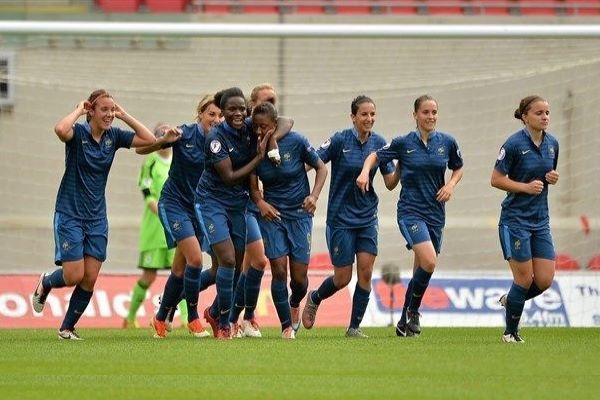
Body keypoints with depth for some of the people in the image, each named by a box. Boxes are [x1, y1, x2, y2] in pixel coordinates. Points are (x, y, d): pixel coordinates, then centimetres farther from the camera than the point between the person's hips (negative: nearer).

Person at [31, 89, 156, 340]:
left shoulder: (113, 136, 3)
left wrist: (124, 116, -4)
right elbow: (61, 129, -36)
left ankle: (67, 327, 13)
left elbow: (149, 140, -2)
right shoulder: (78, 133, -12)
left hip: (97, 217, 5)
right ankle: (45, 284, 24)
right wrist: (78, 111, -19)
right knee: (74, 275, -10)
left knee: (90, 279, -2)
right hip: (69, 214, -5)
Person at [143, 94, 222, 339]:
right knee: (195, 257, -19)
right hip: (174, 202, -4)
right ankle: (193, 319, -7)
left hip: (199, 207, 4)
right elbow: (142, 149, -9)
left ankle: (161, 318, 26)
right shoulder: (185, 134, -13)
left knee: (180, 269, 8)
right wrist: (165, 140, -27)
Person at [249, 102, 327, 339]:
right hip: (271, 213, 1)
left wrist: (314, 196, -16)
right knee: (279, 270, -11)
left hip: (300, 213, -1)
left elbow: (321, 168, -1)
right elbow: (253, 185, 0)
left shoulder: (296, 142, -12)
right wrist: (260, 202, -21)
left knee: (299, 277, -2)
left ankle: (295, 305, 34)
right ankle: (287, 325, 4)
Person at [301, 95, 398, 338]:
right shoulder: (340, 140, -11)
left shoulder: (379, 143, 1)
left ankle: (355, 327, 5)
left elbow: (390, 183, 4)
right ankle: (314, 299, 31)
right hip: (341, 216, -4)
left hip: (367, 217, 4)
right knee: (343, 278, 0)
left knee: (366, 271, -6)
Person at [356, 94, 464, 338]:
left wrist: (450, 185, -1)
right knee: (429, 261, -23)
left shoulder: (447, 143, 3)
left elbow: (458, 169, 18)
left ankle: (405, 322, 22)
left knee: (421, 271, 8)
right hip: (410, 210, -4)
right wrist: (365, 172, -10)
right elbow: (376, 156, 10)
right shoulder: (404, 143, -3)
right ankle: (413, 310, -2)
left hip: (435, 213, 4)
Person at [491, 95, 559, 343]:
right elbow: (496, 179, -10)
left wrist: (553, 178, 0)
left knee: (545, 280, -1)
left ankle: (510, 301, 28)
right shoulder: (514, 144, -12)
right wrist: (526, 187, -20)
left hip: (541, 220, 6)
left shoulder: (552, 143, 7)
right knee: (525, 278, -5)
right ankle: (510, 333, 12)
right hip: (516, 219, -6)